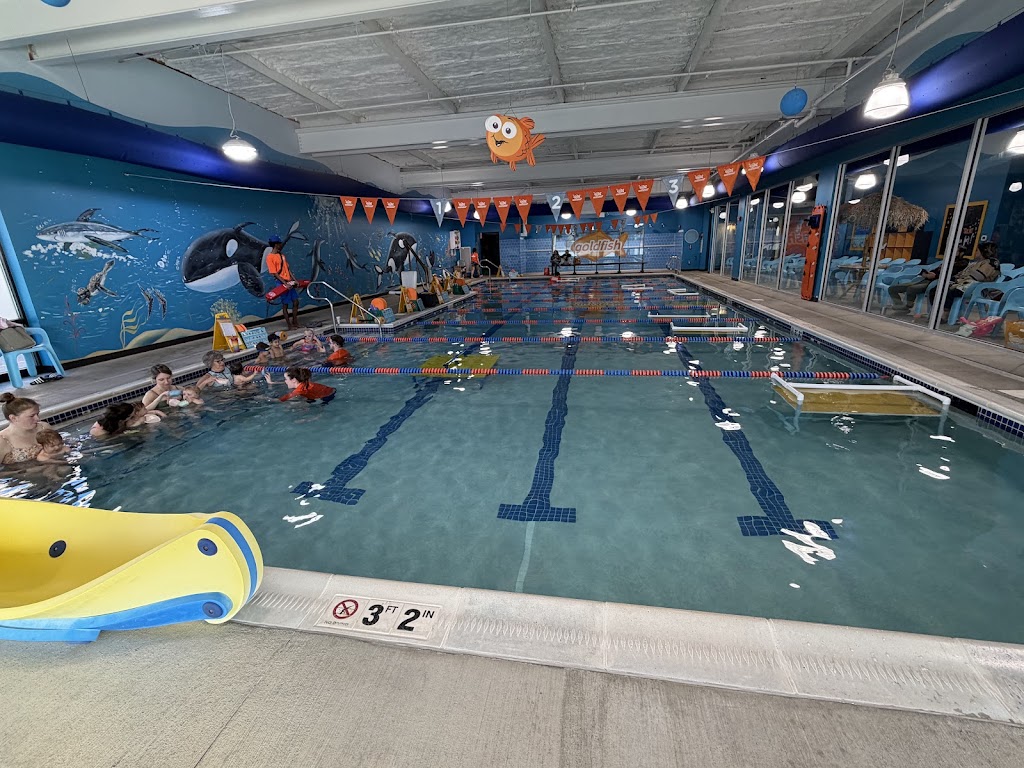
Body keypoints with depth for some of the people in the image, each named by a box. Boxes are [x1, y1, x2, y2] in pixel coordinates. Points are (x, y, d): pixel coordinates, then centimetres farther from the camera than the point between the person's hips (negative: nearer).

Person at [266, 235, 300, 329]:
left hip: (290, 282, 7)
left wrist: (294, 280, 4)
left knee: (296, 302, 8)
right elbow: (275, 273, -14)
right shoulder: (270, 257, -10)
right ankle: (289, 325, 8)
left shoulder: (282, 255, 12)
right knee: (285, 305, 1)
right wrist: (285, 283, -20)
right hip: (282, 284, -7)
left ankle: (295, 322, 20)